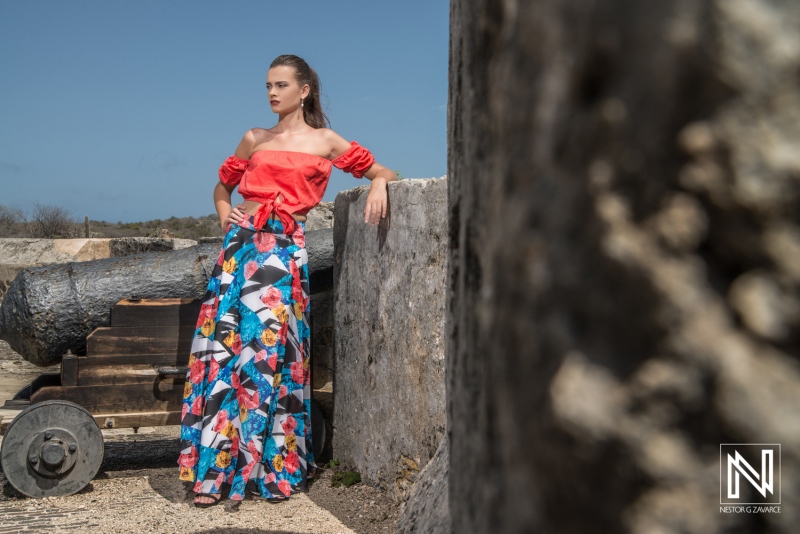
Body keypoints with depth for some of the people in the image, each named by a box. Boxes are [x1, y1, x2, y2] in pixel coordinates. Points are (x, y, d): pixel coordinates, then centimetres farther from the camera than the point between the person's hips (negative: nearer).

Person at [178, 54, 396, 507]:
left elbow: (383, 171, 12)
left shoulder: (325, 141, 10)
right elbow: (224, 184, 29)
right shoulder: (254, 139, 17)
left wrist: (379, 182, -11)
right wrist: (225, 213, 10)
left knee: (269, 342, -11)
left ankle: (275, 468, -2)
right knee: (226, 341, -7)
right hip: (243, 243, 2)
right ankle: (214, 469, -3)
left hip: (286, 247, -2)